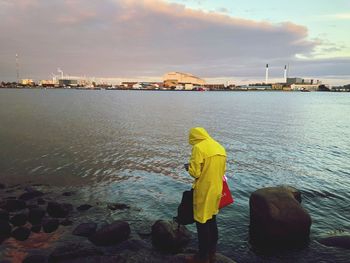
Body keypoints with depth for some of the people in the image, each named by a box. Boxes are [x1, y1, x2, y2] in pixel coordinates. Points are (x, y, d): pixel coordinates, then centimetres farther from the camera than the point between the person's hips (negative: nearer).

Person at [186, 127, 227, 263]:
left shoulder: (198, 147, -16)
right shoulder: (220, 147, 8)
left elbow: (195, 172, -17)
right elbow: (222, 170, 13)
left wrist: (189, 167, 2)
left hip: (203, 192, -8)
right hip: (216, 190, 8)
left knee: (202, 224, 4)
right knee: (212, 221, 20)